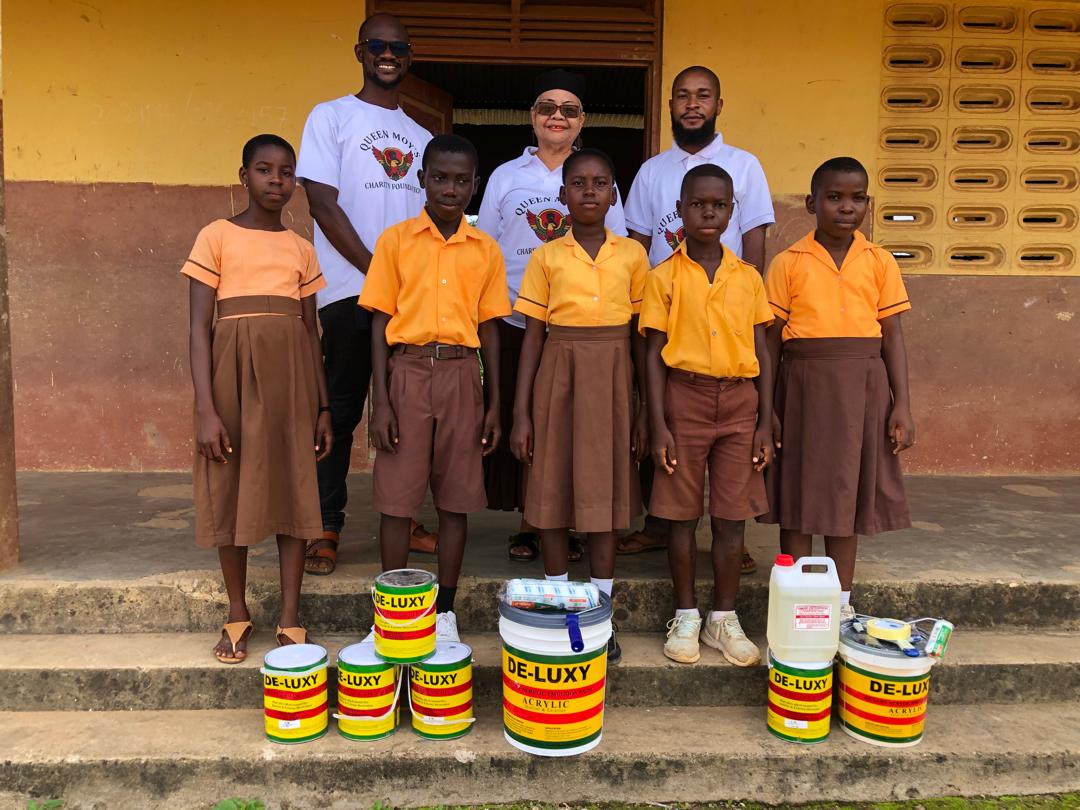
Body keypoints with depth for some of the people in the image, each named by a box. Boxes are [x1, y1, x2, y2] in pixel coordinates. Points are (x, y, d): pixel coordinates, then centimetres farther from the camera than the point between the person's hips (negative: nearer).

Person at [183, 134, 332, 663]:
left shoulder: (301, 249, 11)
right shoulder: (217, 237, 1)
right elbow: (200, 327, -4)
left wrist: (323, 406, 8)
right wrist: (205, 409, -13)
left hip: (290, 374, 3)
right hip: (234, 369, -2)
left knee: (293, 491, 2)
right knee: (231, 491, 4)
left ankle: (289, 620, 12)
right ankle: (237, 614, 22)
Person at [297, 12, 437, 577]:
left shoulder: (421, 137, 19)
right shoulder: (331, 117, 5)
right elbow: (323, 204, -5)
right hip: (350, 290, -4)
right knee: (341, 409, -2)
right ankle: (326, 528, 6)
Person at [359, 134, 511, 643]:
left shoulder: (485, 249, 8)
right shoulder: (395, 240, 3)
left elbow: (489, 328, 10)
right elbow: (380, 322, 1)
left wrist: (494, 403, 5)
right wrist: (380, 400, -6)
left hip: (461, 375, 2)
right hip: (407, 371, -1)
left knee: (456, 499, 6)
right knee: (396, 498, 1)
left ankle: (445, 611, 20)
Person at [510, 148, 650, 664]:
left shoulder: (632, 256, 5)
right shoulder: (546, 258, 3)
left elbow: (642, 334, 7)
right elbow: (533, 335, 2)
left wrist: (646, 408, 3)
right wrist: (521, 412, -2)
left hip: (612, 378, 1)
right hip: (558, 374, 0)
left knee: (605, 493, 5)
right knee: (552, 492, 3)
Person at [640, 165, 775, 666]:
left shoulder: (748, 277, 8)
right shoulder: (664, 277, 1)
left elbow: (762, 353, 8)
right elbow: (654, 355, -2)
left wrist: (766, 422, 2)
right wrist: (658, 425, -9)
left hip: (739, 400, 2)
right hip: (685, 397, -2)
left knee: (732, 517, 6)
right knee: (682, 515, 5)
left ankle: (724, 619, 22)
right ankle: (685, 618, 20)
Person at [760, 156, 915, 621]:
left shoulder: (880, 263, 6)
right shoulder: (788, 263, 1)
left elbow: (892, 336, 6)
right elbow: (771, 339, 1)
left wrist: (901, 405, 0)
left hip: (863, 384, 2)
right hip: (806, 382, -2)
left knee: (848, 490, 10)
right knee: (800, 492, 4)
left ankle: (841, 603, 24)